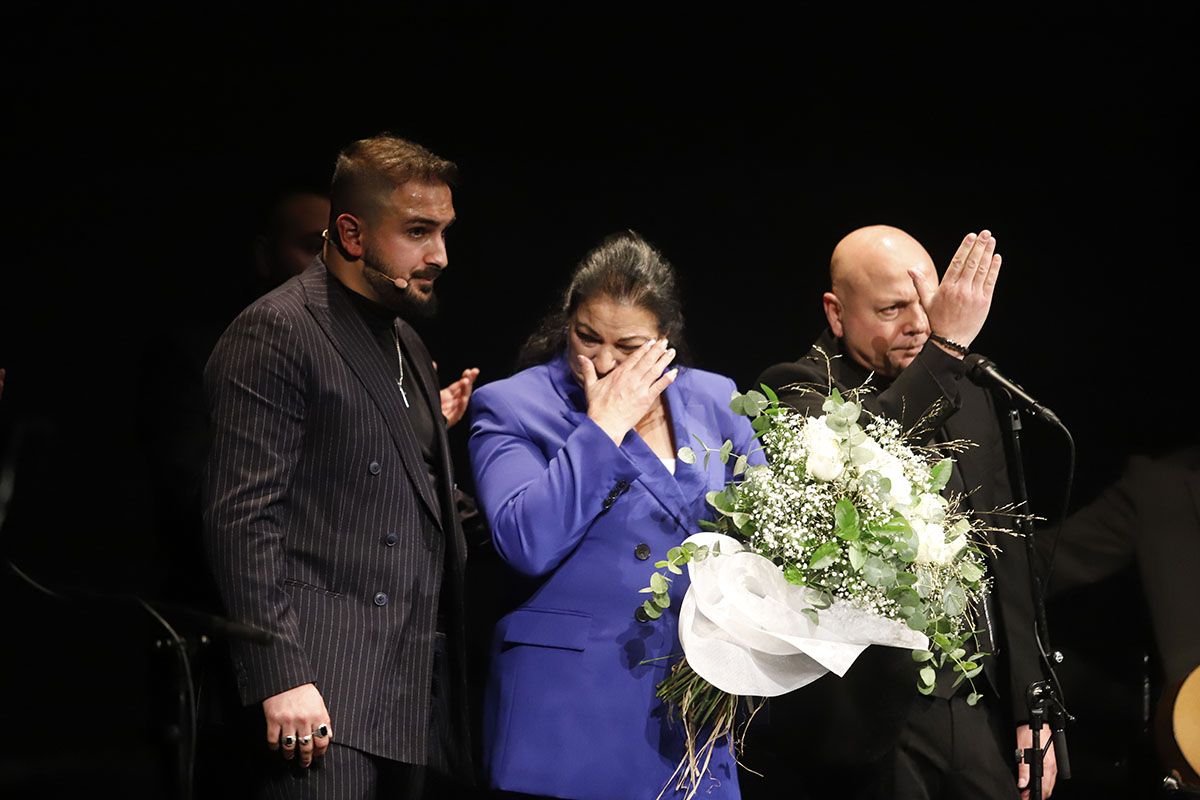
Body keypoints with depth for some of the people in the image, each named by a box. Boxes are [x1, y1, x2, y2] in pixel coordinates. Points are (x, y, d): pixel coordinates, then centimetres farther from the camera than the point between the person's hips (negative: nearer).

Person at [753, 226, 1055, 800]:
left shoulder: (966, 398, 14)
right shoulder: (800, 396, -5)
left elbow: (1005, 559, 16)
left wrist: (1030, 712, 12)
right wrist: (945, 347, -29)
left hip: (979, 709, 5)